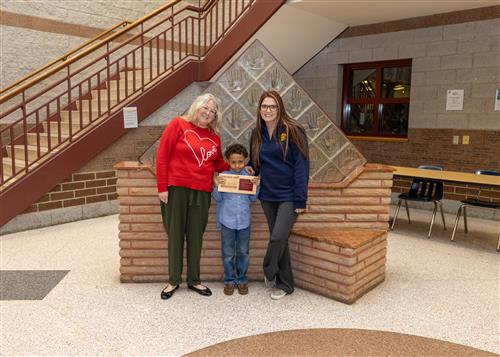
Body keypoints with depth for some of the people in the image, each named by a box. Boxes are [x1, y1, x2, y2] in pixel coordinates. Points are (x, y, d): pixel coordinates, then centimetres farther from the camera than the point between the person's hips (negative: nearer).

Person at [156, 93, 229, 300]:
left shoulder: (214, 137, 10)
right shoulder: (178, 124, -2)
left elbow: (218, 164, 19)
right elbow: (162, 156, -5)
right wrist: (162, 187, -9)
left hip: (202, 192, 4)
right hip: (176, 189, -3)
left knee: (195, 236, 10)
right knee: (175, 235, 7)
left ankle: (194, 280, 25)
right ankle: (174, 280, 22)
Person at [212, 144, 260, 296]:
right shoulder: (223, 176, -4)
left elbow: (253, 199, 5)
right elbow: (217, 198, -1)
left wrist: (256, 186, -11)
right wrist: (217, 186, -18)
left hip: (244, 220, 1)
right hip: (227, 220, -1)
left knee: (243, 252, 11)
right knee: (228, 253, 8)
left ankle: (242, 280, 25)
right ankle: (229, 280, 22)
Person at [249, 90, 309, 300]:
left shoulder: (292, 131, -8)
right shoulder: (257, 134, 8)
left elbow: (301, 165, -11)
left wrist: (300, 199, -15)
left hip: (288, 196, -5)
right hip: (267, 196, 5)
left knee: (278, 237, -11)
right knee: (279, 240, 12)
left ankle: (269, 273, 16)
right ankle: (285, 284, 25)